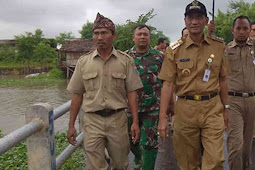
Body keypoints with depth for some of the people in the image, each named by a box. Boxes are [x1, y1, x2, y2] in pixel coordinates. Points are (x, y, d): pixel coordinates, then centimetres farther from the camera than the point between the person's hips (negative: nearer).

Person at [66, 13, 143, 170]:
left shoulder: (126, 60, 0)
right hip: (92, 121, 0)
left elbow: (131, 92, 0)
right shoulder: (83, 62, 3)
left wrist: (135, 122, -6)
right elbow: (77, 95, 5)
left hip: (118, 119, 0)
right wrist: (71, 125, 4)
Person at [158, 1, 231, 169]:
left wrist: (225, 108, 14)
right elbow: (168, 84, -4)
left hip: (213, 108, 1)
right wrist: (162, 118, -8)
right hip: (185, 109, -1)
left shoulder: (219, 46, 5)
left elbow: (222, 79, 13)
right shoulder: (175, 50, -1)